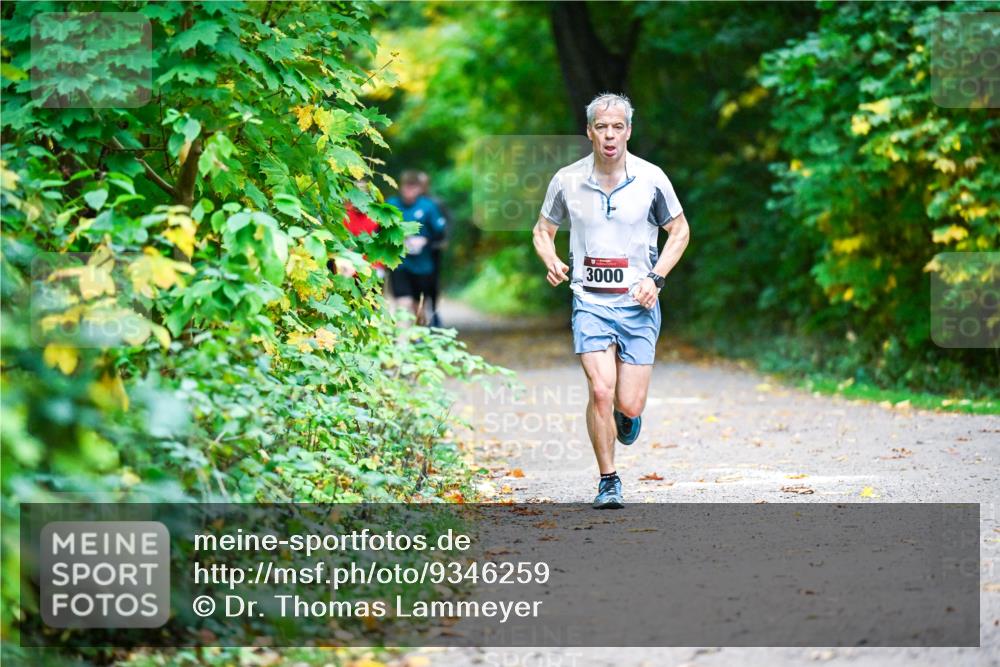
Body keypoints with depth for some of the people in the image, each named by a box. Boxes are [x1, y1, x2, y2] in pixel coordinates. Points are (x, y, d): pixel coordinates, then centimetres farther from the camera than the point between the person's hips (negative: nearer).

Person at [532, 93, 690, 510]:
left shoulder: (651, 179, -3)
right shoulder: (567, 181, -1)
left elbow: (679, 231, 8)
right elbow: (543, 229, 14)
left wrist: (656, 278, -5)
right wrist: (551, 262, -8)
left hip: (638, 304, 0)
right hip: (590, 301, 0)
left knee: (629, 406, -3)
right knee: (600, 391, -17)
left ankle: (626, 416, 37)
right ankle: (608, 482, 0)